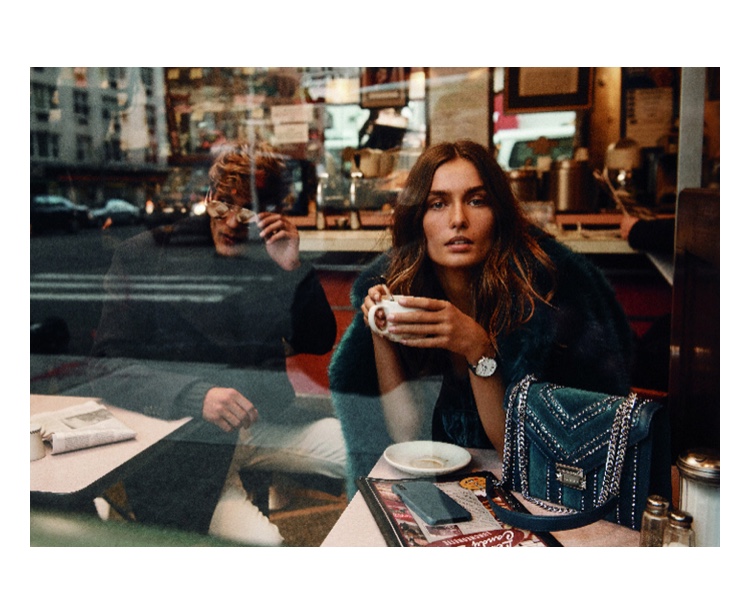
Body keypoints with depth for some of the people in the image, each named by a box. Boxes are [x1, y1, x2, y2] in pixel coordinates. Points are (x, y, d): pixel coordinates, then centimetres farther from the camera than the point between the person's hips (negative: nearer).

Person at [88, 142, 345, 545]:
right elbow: (109, 369, -8)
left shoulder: (271, 258, 8)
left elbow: (319, 343, 7)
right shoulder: (145, 257, -2)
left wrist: (293, 269, -9)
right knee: (260, 541, -28)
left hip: (266, 420, 5)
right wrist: (197, 396, -25)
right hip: (178, 439, -4)